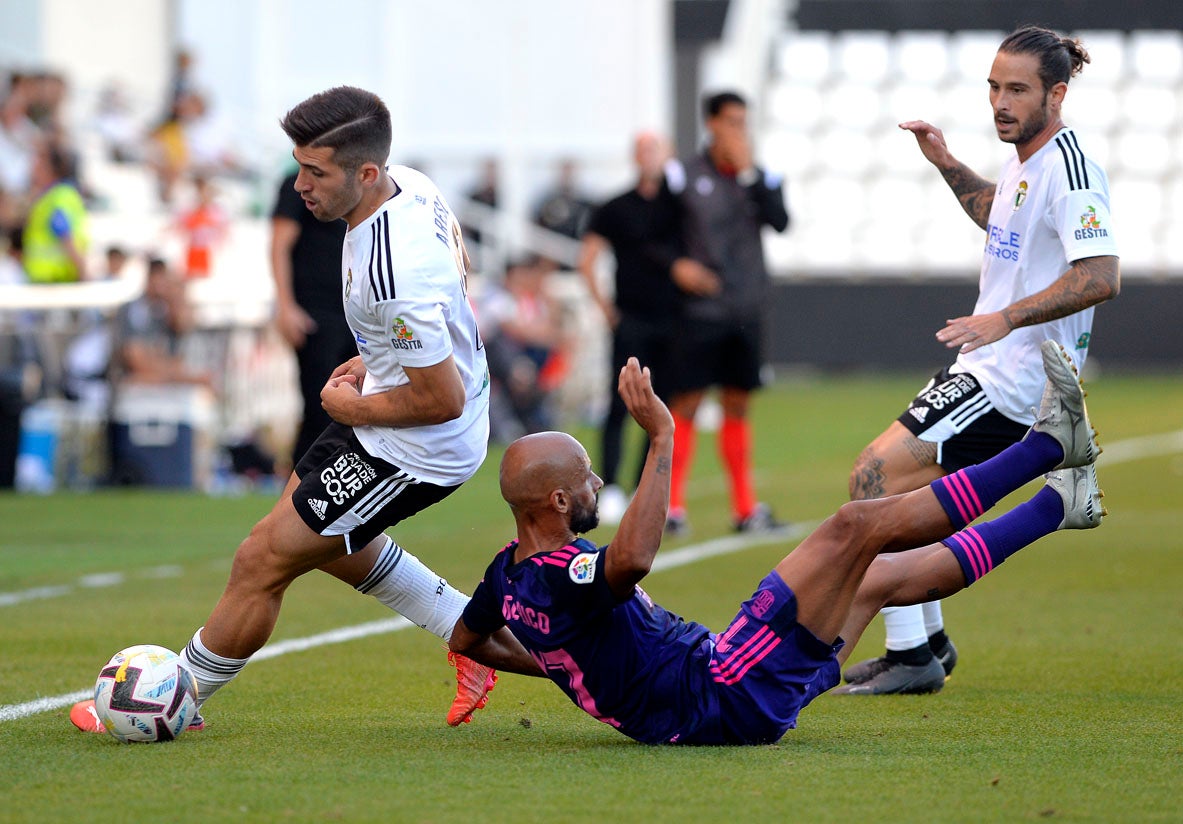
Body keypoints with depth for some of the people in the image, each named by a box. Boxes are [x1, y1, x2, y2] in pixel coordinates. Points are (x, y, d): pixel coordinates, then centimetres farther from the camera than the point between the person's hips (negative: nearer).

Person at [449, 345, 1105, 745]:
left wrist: (569, 667, 39)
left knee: (888, 576, 17)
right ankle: (1052, 444, -1)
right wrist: (661, 439, -40)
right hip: (727, 699, -10)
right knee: (858, 525, -10)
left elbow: (464, 641, 27)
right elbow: (632, 558, -45)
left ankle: (1057, 506, 27)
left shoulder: (509, 575, 7)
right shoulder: (561, 576, -23)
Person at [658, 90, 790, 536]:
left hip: (746, 311, 4)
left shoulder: (761, 177, 7)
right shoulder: (682, 177, -2)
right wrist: (676, 265, -12)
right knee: (687, 403, -6)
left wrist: (748, 174, -13)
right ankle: (671, 505, -3)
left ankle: (746, 507, 12)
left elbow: (780, 222, -9)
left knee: (738, 406, 8)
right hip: (701, 310, -4)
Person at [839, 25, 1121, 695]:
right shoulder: (1027, 160, 12)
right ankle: (928, 640, 28)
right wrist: (947, 165, 23)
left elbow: (1101, 277, -28)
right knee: (889, 483, 17)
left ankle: (913, 657, -10)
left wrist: (1006, 319, -32)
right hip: (991, 364, 10)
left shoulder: (1069, 167, -18)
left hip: (1011, 376, -10)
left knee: (875, 477, -14)